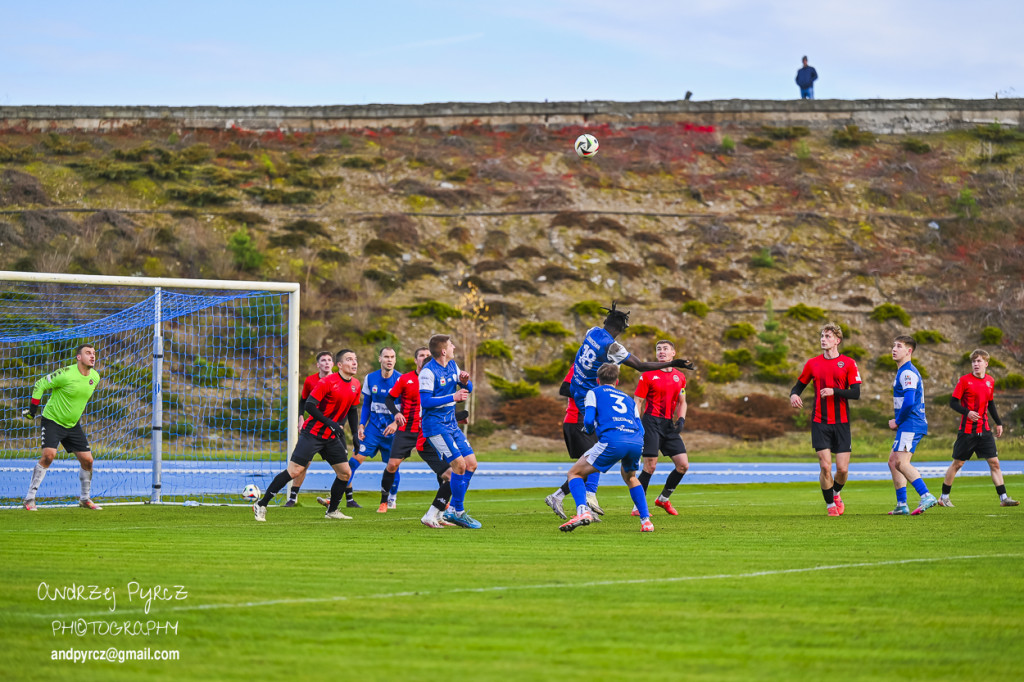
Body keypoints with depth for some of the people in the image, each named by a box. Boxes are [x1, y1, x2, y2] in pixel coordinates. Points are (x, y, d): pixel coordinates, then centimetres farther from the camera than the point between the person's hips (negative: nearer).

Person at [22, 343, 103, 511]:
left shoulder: (95, 377, 0)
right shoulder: (66, 374, -21)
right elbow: (40, 385, -11)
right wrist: (33, 408, -9)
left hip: (73, 424, 6)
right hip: (52, 420, -6)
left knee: (87, 460, 1)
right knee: (49, 455, -23)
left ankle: (85, 499, 21)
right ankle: (30, 498, -15)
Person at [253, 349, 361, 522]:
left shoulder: (355, 385, 6)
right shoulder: (327, 382, -17)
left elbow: (353, 410, 19)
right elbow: (309, 405, -19)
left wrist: (355, 434, 11)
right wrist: (330, 423, -24)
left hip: (332, 436, 7)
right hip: (313, 434, -7)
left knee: (345, 473, 3)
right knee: (294, 470, -11)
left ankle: (332, 511, 19)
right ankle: (261, 505, -3)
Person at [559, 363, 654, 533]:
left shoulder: (594, 393, 20)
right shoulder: (628, 399, 32)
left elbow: (588, 421, 6)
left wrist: (589, 430, 29)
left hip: (612, 441, -5)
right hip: (636, 442, 5)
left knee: (574, 473, 9)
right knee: (630, 477, 35)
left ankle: (583, 511, -16)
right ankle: (645, 520, 22)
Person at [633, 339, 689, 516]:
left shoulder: (680, 377, 12)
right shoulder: (648, 375, -1)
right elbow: (637, 402, -1)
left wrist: (681, 419, 1)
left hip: (669, 425, 5)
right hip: (652, 422, -5)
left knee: (683, 465, 0)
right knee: (650, 466, -11)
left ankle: (663, 499, 19)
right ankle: (638, 506, 0)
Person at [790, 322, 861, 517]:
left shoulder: (848, 363, 0)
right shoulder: (813, 363, 6)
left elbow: (856, 393, -6)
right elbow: (799, 385, 15)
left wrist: (834, 391, -20)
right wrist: (793, 395, -7)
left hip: (841, 423, -1)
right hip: (819, 422, 1)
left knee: (842, 469, -2)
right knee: (825, 466, -9)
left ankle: (836, 493, 30)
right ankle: (830, 504, 9)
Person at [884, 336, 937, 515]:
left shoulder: (908, 373, -13)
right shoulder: (903, 372, 20)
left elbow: (909, 401, -24)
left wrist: (897, 421, -12)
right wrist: (898, 421, 16)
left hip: (910, 424, -11)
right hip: (908, 425, 11)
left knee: (901, 462, -18)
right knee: (893, 461, 12)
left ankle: (926, 496, -25)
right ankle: (902, 504, 13)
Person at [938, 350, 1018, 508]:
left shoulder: (990, 381, 9)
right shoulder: (964, 380, -6)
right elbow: (953, 402, -7)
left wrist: (998, 423, 19)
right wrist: (967, 412, -23)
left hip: (984, 430, 4)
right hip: (967, 430, -4)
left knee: (994, 462, -2)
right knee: (957, 463, 4)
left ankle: (1003, 498, -1)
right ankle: (944, 497, 16)